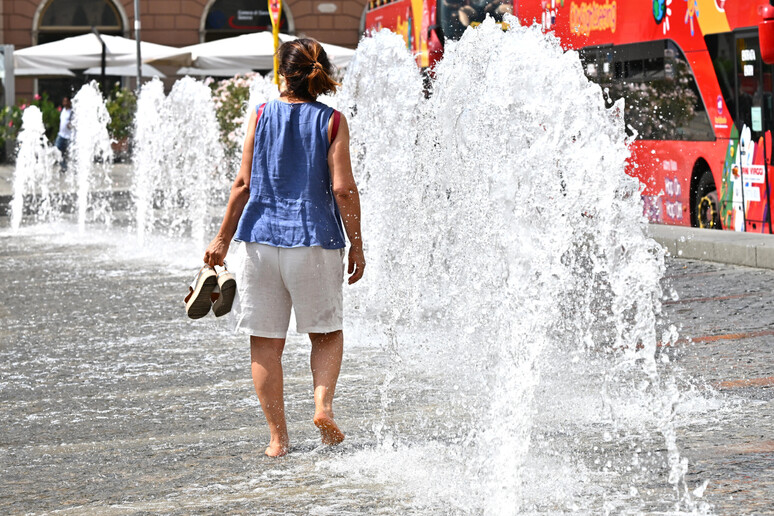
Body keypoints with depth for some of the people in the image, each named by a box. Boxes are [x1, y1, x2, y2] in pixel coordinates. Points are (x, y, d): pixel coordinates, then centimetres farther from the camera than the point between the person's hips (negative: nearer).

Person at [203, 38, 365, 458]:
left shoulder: (261, 116, 3)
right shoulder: (332, 121, -1)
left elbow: (244, 183, 1)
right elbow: (342, 188, -7)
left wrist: (222, 239, 8)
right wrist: (357, 245, 1)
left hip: (261, 238, 1)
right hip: (315, 240, -1)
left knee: (266, 342, 8)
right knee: (327, 333, 17)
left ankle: (278, 438, 7)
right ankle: (323, 404, -6)